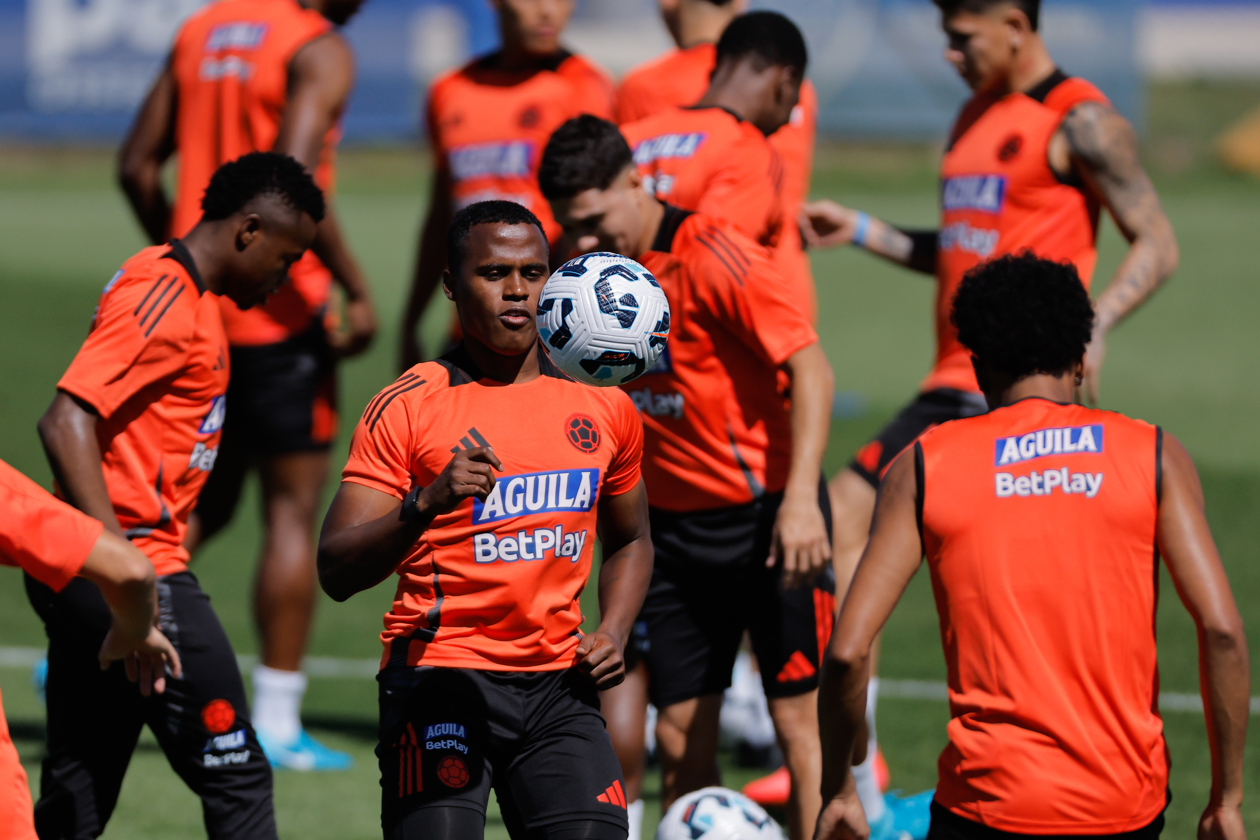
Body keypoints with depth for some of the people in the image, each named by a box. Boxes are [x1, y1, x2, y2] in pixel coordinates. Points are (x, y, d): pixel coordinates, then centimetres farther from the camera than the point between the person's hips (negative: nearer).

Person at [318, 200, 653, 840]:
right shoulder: (407, 407, -4)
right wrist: (426, 505, -28)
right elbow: (335, 571, -11)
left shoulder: (602, 403, 11)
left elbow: (629, 540, 27)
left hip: (558, 682, 4)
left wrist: (613, 631, 8)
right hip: (440, 678, -4)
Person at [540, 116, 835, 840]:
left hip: (768, 516, -6)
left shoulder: (716, 257, -16)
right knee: (680, 738, 4)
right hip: (673, 526, 6)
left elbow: (812, 370, -19)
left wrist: (799, 499, -26)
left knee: (801, 720, -6)